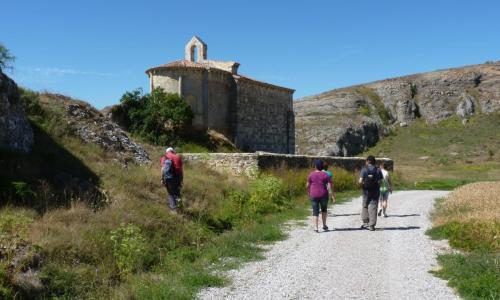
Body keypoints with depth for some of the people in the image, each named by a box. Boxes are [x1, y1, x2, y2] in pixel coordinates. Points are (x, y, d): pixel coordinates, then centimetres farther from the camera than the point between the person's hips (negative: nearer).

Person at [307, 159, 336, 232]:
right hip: (323, 195, 0)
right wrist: (333, 195, -3)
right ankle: (324, 225, 22)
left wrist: (308, 192, 22)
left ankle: (315, 227, -7)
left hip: (314, 195, 0)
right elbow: (330, 186, -9)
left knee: (315, 212, 4)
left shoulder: (311, 174, -2)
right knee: (324, 210, 22)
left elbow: (307, 185, 4)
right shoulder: (325, 175, -4)